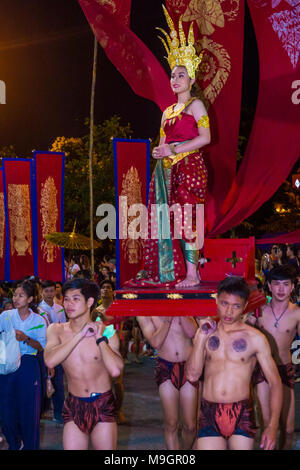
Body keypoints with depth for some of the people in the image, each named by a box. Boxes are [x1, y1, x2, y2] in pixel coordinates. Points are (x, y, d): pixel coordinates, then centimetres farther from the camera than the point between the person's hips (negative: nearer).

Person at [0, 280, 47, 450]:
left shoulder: (39, 320, 1)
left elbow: (42, 347, -3)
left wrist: (26, 339, -17)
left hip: (29, 367, -1)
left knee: (29, 410, 0)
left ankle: (30, 446, 16)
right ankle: (14, 444, 29)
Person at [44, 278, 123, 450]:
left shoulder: (105, 331, -7)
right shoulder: (56, 330, 0)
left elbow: (115, 370, -22)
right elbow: (50, 361, -20)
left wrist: (100, 338, -17)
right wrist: (81, 334, -19)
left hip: (103, 405, -1)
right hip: (74, 406, 2)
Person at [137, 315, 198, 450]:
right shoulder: (144, 314, 0)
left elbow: (191, 333, -12)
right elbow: (156, 343, -13)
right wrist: (168, 320, -14)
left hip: (188, 366, 1)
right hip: (166, 368, -1)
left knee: (190, 426, 2)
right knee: (171, 424, -2)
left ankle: (187, 448, 29)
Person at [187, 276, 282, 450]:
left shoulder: (256, 338, -1)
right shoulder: (205, 333, 7)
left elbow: (275, 383, -1)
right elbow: (192, 375, -2)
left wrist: (272, 427, -11)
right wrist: (202, 337, -9)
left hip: (242, 416, -1)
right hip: (210, 416, 1)